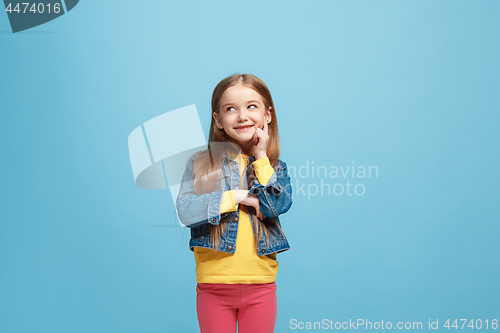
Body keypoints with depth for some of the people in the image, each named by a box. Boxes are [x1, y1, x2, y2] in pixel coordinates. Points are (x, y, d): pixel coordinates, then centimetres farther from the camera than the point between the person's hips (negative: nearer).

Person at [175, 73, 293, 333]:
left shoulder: (275, 167, 6)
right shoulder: (200, 163, 1)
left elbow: (278, 206, -13)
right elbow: (185, 211, -13)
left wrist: (261, 157, -9)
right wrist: (238, 196, -14)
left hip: (260, 286, 1)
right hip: (213, 285, -1)